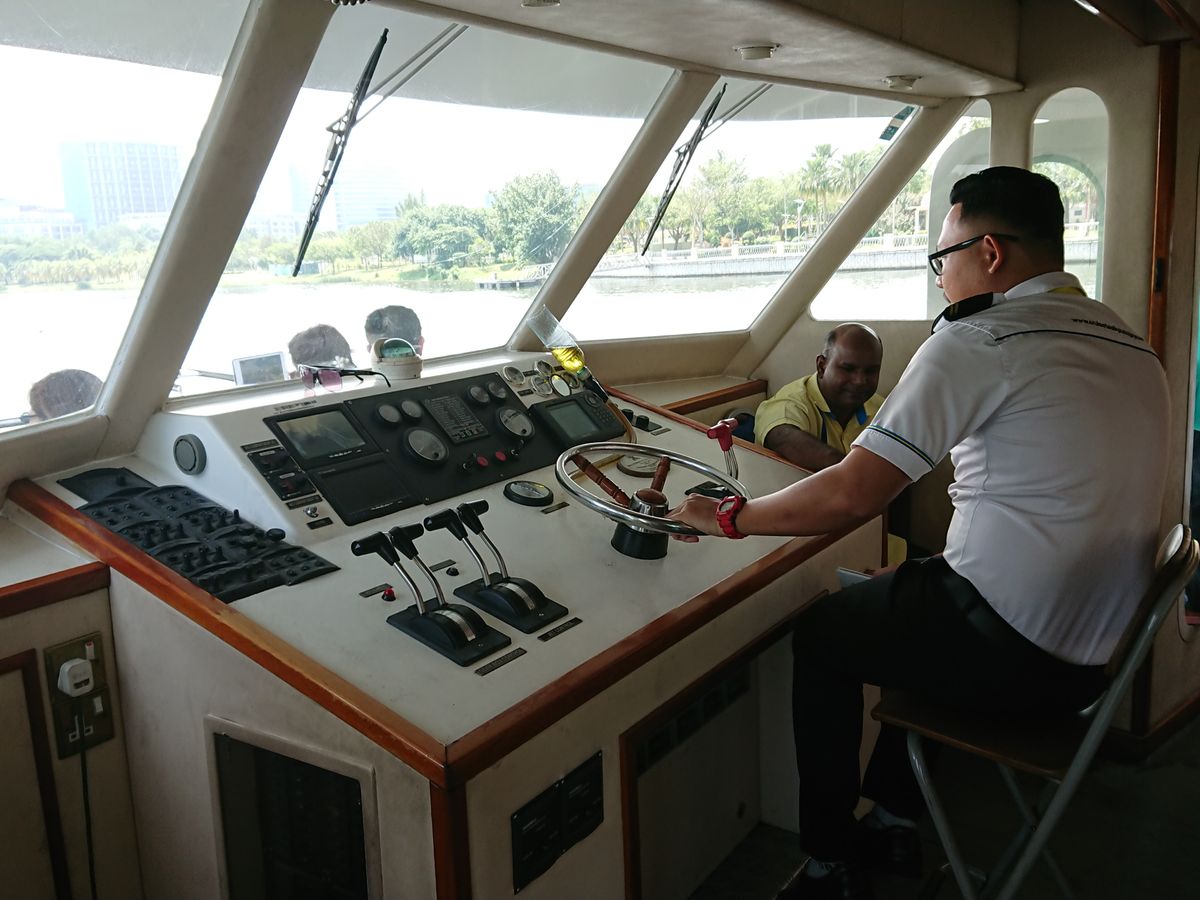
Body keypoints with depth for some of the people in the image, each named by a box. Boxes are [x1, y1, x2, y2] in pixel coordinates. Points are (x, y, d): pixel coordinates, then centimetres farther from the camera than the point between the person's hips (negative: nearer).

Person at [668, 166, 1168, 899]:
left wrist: (729, 518, -8)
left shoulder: (979, 340, -17)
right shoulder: (1132, 345, 10)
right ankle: (894, 823, 33)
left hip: (1012, 654, -8)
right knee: (906, 602, 29)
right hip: (1101, 658, 9)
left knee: (823, 633, 13)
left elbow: (850, 497, -22)